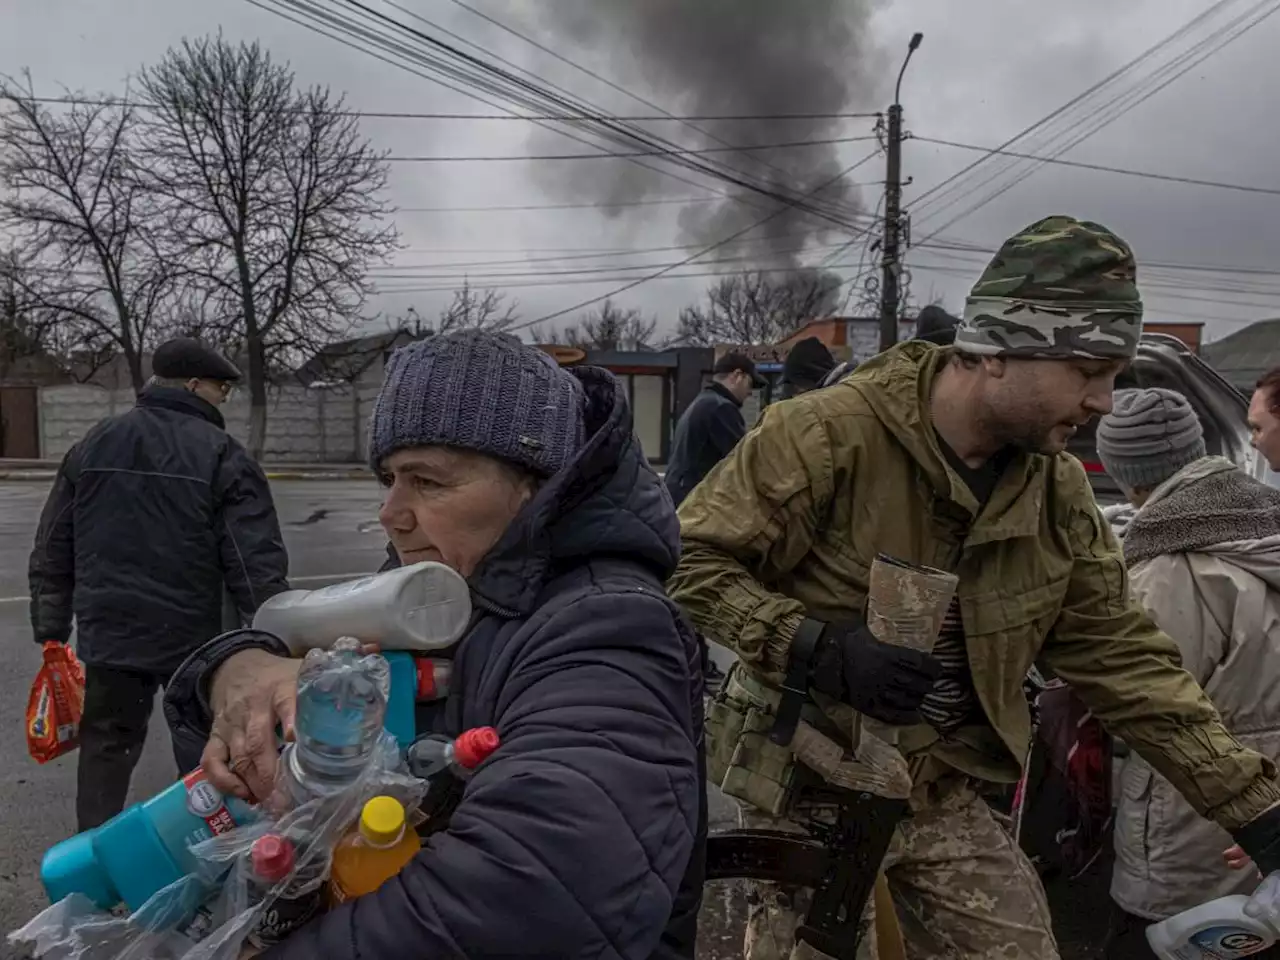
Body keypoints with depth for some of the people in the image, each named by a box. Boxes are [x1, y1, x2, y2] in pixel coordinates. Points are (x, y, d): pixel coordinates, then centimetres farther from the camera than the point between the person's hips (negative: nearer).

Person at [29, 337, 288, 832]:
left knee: (105, 747, 17)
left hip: (107, 636, 4)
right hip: (196, 640, -4)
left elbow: (52, 554, 10)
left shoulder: (91, 446, 7)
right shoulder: (223, 455, -11)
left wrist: (52, 633, 17)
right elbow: (257, 564, -15)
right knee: (202, 753, 12)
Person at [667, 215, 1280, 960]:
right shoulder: (828, 432, -21)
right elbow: (688, 561, -18)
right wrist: (820, 647, -28)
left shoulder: (1059, 491, -1)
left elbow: (1124, 658, 4)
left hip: (942, 796, 5)